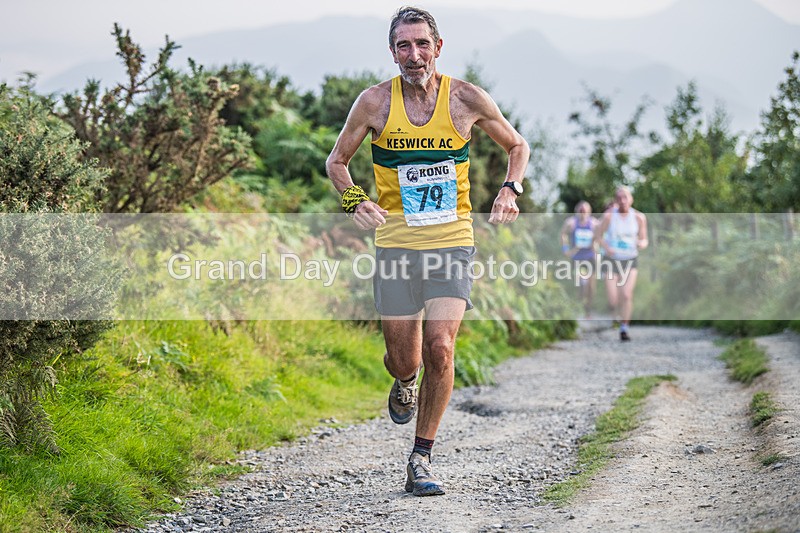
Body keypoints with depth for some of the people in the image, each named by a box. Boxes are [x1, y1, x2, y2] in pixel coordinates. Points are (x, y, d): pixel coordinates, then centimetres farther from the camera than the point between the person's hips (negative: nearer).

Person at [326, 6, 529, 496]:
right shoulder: (375, 102, -5)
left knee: (439, 349, -14)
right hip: (396, 244, 0)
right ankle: (405, 383, 43)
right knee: (404, 361, 2)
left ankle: (421, 460, 1)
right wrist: (353, 199, -11)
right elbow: (337, 160, 9)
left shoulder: (467, 99, -4)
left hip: (452, 240, 0)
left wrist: (511, 188, -5)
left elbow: (518, 145, 13)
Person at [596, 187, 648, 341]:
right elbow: (598, 234, -1)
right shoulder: (609, 215, -11)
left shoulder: (639, 217, -7)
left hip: (631, 261, 0)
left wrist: (642, 244, -22)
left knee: (627, 295, -18)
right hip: (612, 260, 0)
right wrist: (606, 247, -19)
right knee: (613, 300, -6)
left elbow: (644, 239, 3)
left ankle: (624, 328, -4)